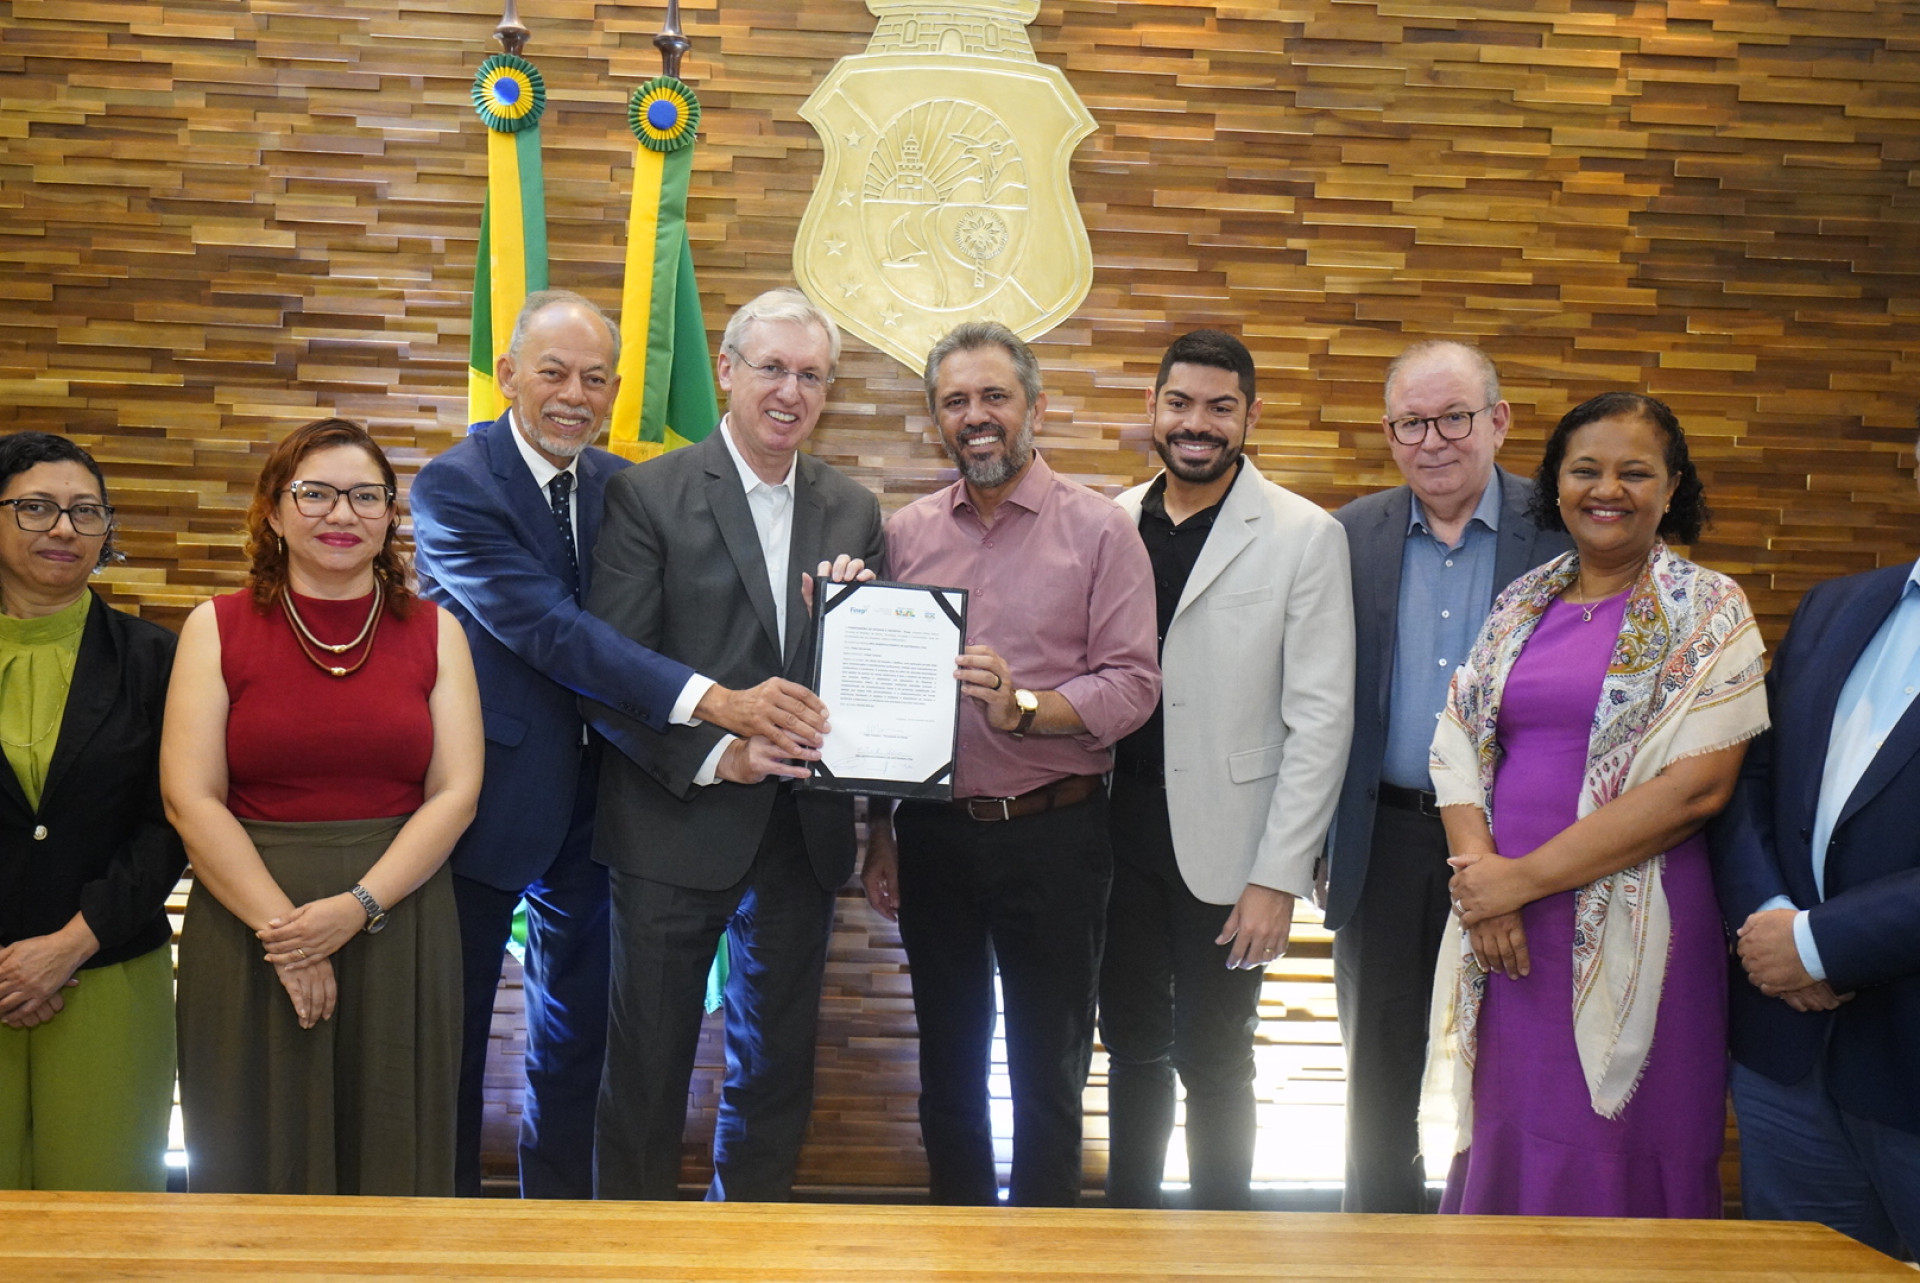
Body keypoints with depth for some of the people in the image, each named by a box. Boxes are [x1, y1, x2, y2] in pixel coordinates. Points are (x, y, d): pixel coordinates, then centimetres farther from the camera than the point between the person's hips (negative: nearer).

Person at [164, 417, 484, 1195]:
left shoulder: (434, 631, 5)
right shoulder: (217, 628, 2)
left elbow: (456, 792, -2)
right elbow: (189, 799, -4)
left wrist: (357, 905, -13)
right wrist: (281, 927, -12)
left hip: (399, 930, 1)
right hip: (244, 922, -1)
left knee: (392, 1161, 9)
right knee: (257, 1163, 9)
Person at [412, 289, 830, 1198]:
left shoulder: (622, 486, 3)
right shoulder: (452, 487, -16)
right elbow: (546, 627, -28)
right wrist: (713, 702, -37)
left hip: (589, 797, 6)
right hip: (490, 799, -5)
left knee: (576, 1028, 18)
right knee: (454, 1028, 10)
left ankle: (560, 1205, 35)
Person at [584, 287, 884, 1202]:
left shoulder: (852, 512, 8)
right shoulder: (647, 496, -7)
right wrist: (717, 754, -23)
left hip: (804, 833, 4)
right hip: (678, 827, -4)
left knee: (779, 1064, 17)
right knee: (647, 1066, 9)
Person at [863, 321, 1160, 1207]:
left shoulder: (1099, 530, -4)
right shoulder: (905, 534, 6)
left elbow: (1132, 683, -10)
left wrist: (1023, 708, -26)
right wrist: (879, 833, 8)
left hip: (1052, 834, -3)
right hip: (933, 830, 3)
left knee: (1048, 1069, 10)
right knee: (948, 1061, 16)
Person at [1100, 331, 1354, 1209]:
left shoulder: (1306, 537, -5)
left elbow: (1321, 719, -8)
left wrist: (1278, 878, -12)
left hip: (1226, 842, -3)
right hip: (1119, 831, 4)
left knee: (1210, 1056, 6)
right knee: (1131, 1041, 15)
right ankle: (1126, 1216, 33)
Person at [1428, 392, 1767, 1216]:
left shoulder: (1707, 610, -3)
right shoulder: (1522, 604, 11)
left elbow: (1698, 785, -13)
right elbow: (1457, 746, 7)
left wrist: (1524, 877, -14)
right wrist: (1479, 872, -11)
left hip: (1627, 929, -4)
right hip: (1506, 934, 4)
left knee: (1616, 1167, 4)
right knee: (1511, 1151, 12)